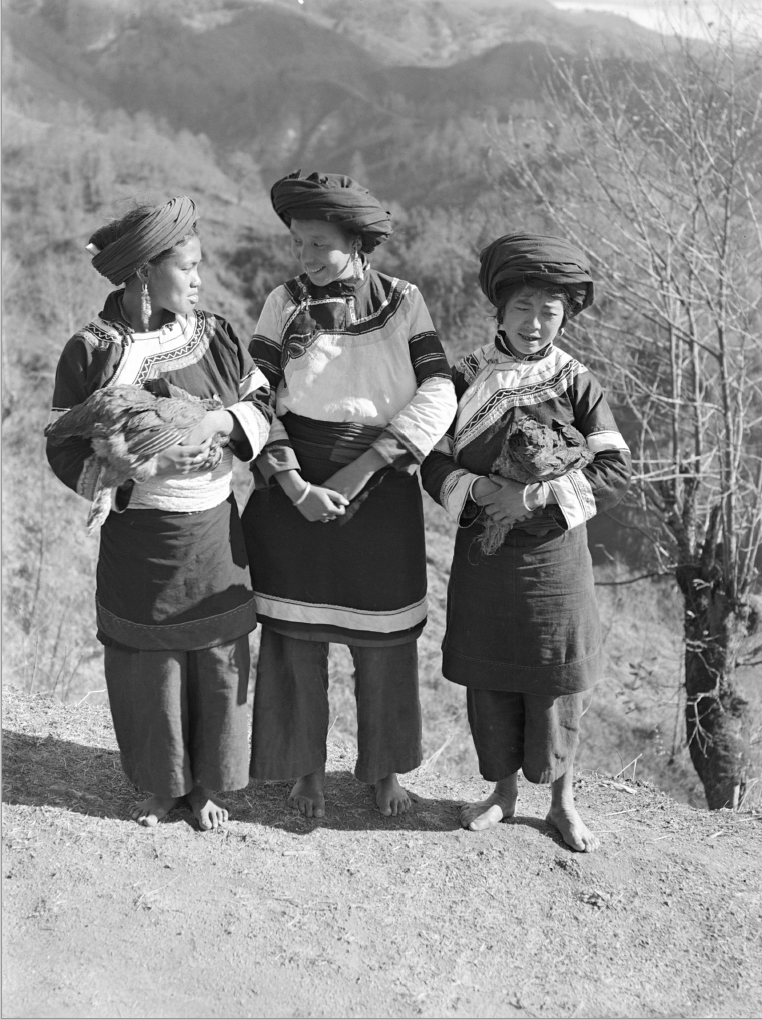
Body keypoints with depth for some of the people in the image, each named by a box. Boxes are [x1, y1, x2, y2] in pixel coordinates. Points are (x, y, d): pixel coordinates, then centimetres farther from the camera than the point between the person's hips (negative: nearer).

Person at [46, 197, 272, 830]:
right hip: (138, 536, -2)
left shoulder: (215, 335, 2)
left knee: (218, 661, 10)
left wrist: (219, 422, -15)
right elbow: (67, 449, -6)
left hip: (215, 534, 3)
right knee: (147, 668, 9)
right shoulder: (91, 350, -7)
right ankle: (162, 785, 33)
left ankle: (208, 784, 31)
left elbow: (262, 403, 6)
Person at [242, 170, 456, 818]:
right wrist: (293, 485, -20)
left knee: (385, 642, 10)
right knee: (296, 639, 8)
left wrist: (361, 469, -19)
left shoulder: (403, 304, -2)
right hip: (296, 495, 0)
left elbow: (438, 397, -12)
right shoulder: (284, 305, -1)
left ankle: (384, 768, 31)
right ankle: (308, 769, 29)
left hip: (381, 498, 0)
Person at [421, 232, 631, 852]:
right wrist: (478, 491, -18)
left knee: (557, 684, 7)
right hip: (482, 556, 2)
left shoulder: (577, 385, -4)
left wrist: (537, 496, -19)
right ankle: (503, 793, 32)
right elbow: (434, 462, 1)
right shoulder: (466, 381, 1)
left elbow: (615, 472, -9)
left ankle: (562, 801, 28)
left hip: (554, 556, -1)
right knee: (488, 681, 11)